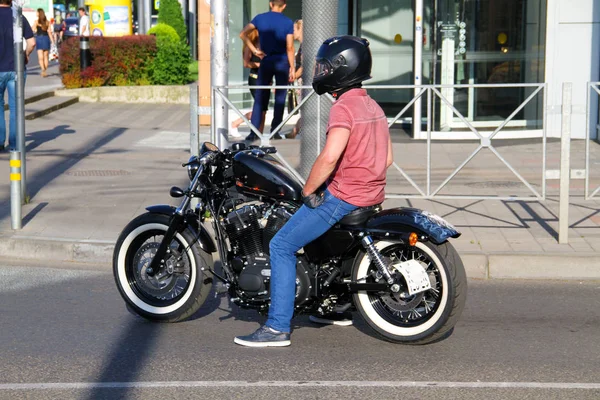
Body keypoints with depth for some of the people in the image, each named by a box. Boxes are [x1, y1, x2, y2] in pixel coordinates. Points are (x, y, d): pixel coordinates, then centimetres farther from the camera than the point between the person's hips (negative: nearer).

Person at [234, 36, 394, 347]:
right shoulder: (373, 106, 13)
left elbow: (330, 156, -28)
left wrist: (308, 191, -16)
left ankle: (277, 327, -10)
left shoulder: (344, 108, -17)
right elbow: (387, 158, 17)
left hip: (343, 197, -10)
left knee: (282, 246, -7)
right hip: (371, 195, 10)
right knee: (326, 235, 34)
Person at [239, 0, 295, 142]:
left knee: (260, 97, 5)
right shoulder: (288, 22, -3)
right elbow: (289, 47, -7)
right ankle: (275, 131, 5)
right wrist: (292, 68, -2)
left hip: (266, 61, 2)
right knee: (280, 98, 6)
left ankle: (254, 132, -2)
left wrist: (254, 50, 2)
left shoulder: (260, 18, 3)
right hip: (282, 62, -2)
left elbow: (243, 34, -1)